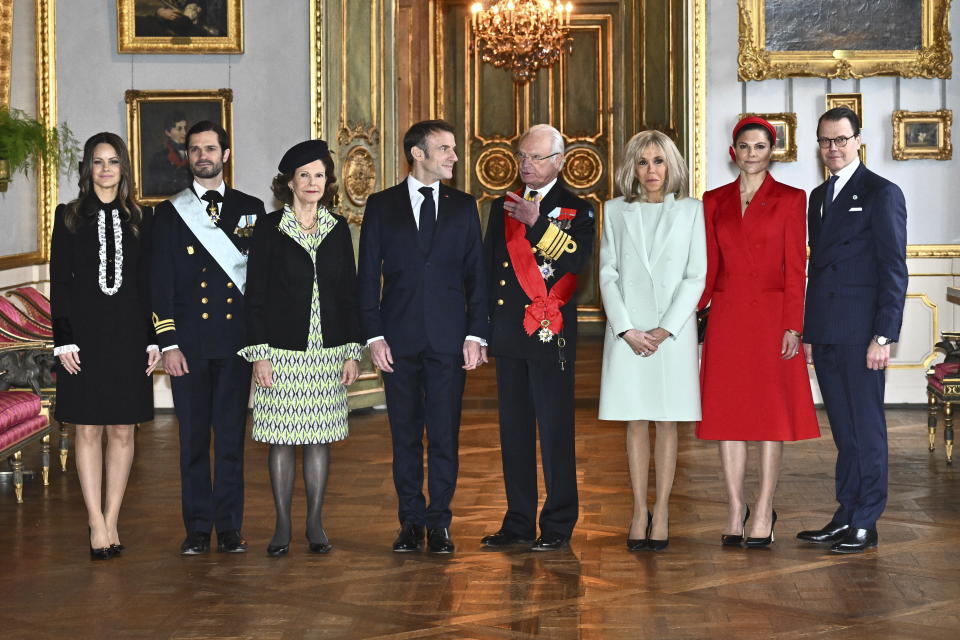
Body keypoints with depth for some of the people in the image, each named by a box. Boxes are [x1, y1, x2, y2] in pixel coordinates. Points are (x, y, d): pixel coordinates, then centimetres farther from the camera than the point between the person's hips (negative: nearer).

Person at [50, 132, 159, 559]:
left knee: (122, 431, 4)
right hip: (85, 335, -1)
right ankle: (98, 525, 5)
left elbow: (149, 283, 7)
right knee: (88, 430, 0)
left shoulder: (140, 219, 7)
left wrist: (153, 339, 2)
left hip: (128, 335, 1)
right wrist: (63, 340, -7)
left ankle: (111, 520, 12)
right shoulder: (69, 216, 4)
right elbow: (59, 281, 1)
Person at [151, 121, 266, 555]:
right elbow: (161, 283, 3)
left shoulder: (250, 209, 9)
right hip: (189, 340, 0)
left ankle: (229, 527, 10)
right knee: (194, 437, 3)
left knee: (232, 436, 2)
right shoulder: (170, 213, 7)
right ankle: (198, 528, 10)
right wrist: (167, 343, -5)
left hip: (236, 338, 0)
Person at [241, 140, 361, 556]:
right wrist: (258, 354, -8)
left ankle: (315, 525, 14)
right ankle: (282, 527, 10)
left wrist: (353, 351, 4)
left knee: (320, 438, 5)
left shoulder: (337, 229, 9)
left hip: (327, 350, 2)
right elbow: (255, 295, -2)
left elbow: (349, 293, 10)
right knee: (281, 439, 1)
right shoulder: (268, 229, 0)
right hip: (282, 349, -2)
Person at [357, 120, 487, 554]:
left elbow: (476, 273, 7)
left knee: (445, 435, 0)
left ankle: (439, 523, 9)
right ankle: (411, 522, 15)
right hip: (399, 338, 0)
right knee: (405, 436, 6)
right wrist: (374, 335, -4)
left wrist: (475, 334, -2)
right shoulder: (381, 206, 6)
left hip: (449, 339, 0)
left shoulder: (463, 206, 8)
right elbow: (368, 276, 4)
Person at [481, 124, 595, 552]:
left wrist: (538, 223, -22)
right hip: (508, 335, 5)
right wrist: (482, 324, 10)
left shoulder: (576, 210, 1)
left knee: (555, 430, -3)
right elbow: (487, 267, 18)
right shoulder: (503, 208, 16)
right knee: (514, 429, 9)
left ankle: (558, 525, 4)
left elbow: (579, 259, -17)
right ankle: (518, 523, 16)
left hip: (551, 335, -5)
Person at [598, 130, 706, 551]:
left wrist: (666, 329, -10)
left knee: (667, 422, 2)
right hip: (627, 331, 1)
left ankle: (661, 512, 6)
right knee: (635, 421, 4)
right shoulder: (616, 211, 7)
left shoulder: (690, 210, 3)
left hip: (674, 331, -1)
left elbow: (696, 276, -1)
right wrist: (627, 330, -8)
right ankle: (639, 512, 9)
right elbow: (608, 275, 3)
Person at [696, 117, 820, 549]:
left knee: (770, 413, 0)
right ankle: (735, 509, 13)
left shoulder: (790, 199, 2)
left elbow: (795, 267, -2)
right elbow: (708, 267, 11)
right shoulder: (714, 201, 10)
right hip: (725, 317, 3)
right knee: (727, 412, 3)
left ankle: (764, 513, 6)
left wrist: (793, 326, -9)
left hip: (771, 317, -3)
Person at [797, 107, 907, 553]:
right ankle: (845, 516, 16)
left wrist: (883, 336, -16)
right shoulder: (819, 197, 18)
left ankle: (865, 524, 5)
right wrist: (808, 332, 14)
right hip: (825, 333, 7)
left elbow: (894, 270, -9)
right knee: (843, 431, 11)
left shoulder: (881, 194, -4)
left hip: (860, 332, -7)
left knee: (866, 428, 0)